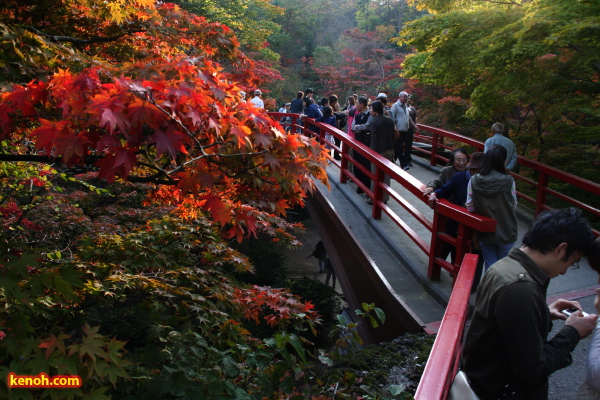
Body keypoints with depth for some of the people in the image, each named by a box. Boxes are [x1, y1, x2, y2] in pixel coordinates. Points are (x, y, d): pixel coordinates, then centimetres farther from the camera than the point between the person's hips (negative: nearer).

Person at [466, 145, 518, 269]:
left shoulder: (474, 181, -13)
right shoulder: (508, 182, -17)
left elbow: (470, 207, -8)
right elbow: (513, 206, -6)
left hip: (485, 233, 2)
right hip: (505, 233, -1)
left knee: (490, 267, 16)